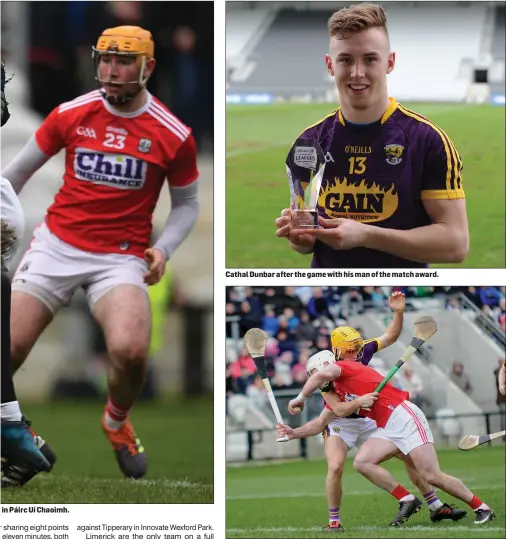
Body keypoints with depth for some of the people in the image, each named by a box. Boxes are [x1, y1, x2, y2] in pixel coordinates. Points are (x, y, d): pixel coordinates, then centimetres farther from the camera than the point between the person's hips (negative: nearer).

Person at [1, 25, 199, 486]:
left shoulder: (174, 135, -3)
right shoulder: (71, 114, 1)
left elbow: (186, 203, 11)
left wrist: (164, 248, -6)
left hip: (121, 258, -2)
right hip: (57, 243, 2)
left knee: (130, 351, -28)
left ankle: (117, 422, 7)